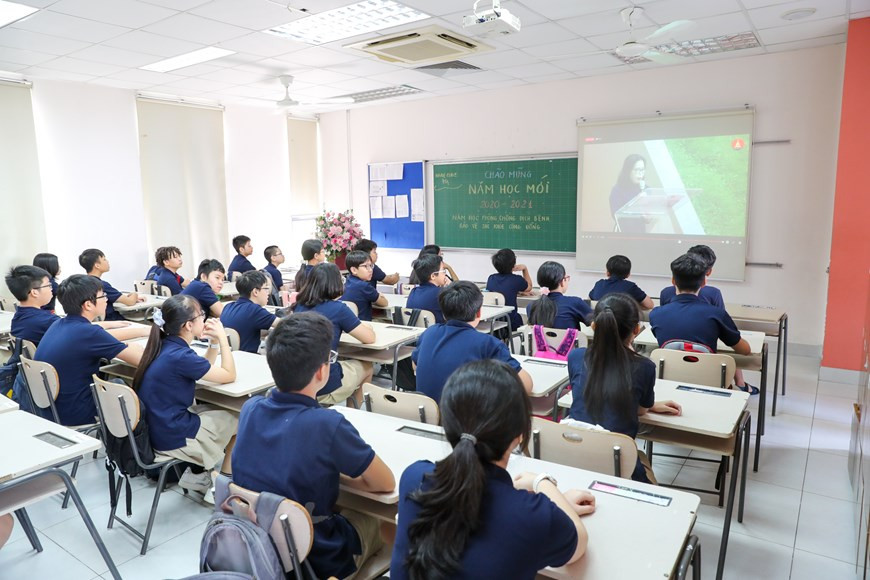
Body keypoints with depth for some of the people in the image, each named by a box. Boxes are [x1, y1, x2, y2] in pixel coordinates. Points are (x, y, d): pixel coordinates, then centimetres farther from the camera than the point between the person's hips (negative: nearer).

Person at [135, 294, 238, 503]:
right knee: (238, 419, 9)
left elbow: (204, 367, 16)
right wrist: (222, 337, -7)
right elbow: (229, 376, -12)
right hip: (172, 437, -9)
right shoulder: (180, 356, -25)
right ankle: (221, 481, 26)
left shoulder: (164, 346, 2)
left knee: (215, 410, 26)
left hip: (153, 427, 9)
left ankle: (200, 474, 22)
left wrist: (214, 342, 1)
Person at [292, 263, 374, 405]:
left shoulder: (299, 306, 4)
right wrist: (366, 327, 17)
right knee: (367, 367, 23)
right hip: (325, 385, -6)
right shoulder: (338, 308, -13)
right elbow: (370, 338, -3)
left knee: (349, 364, 32)